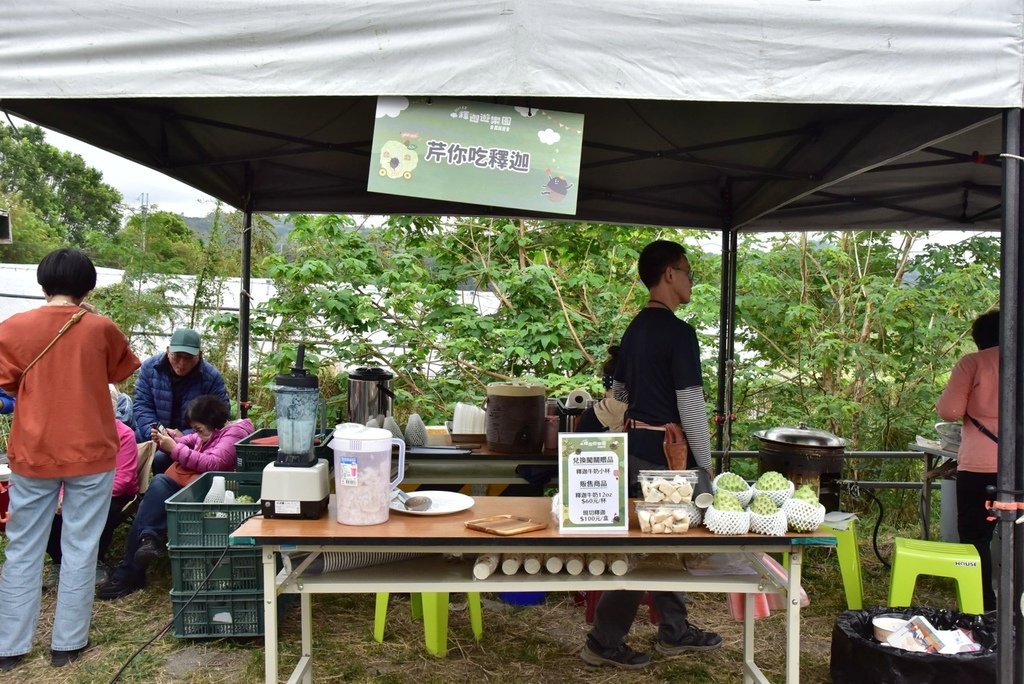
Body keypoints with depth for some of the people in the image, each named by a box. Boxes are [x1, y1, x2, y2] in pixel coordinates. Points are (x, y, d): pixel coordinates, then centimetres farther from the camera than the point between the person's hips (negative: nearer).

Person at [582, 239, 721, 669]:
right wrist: (705, 464, -12)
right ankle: (604, 641, 6)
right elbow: (690, 404, -18)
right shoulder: (679, 332, -16)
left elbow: (617, 392, 17)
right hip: (664, 451, -9)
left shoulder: (635, 328, 11)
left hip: (637, 447, 9)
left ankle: (674, 632, 28)